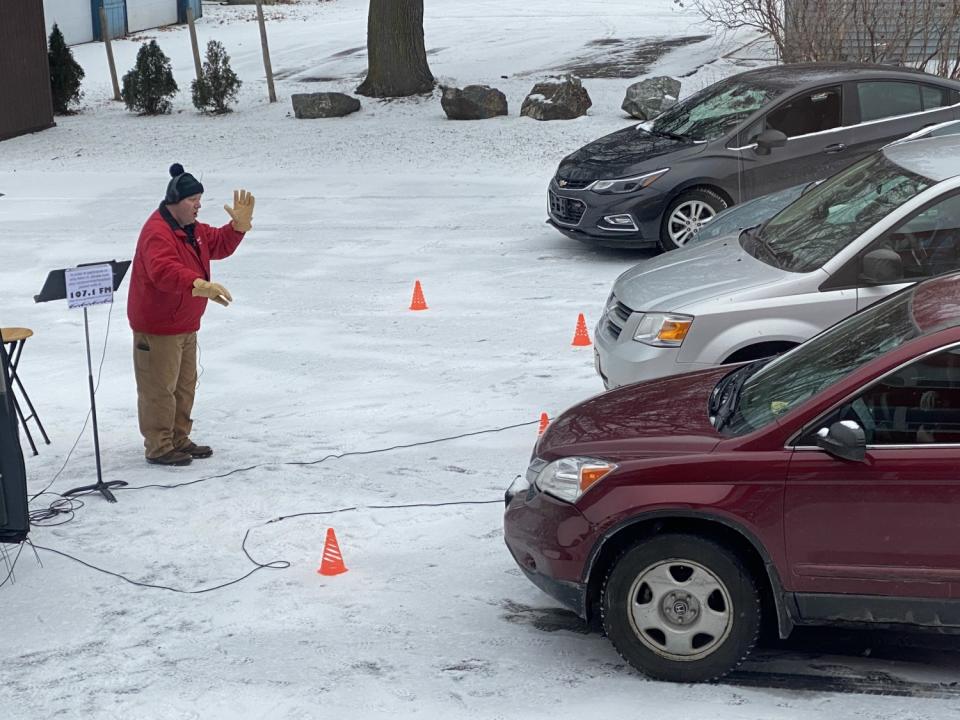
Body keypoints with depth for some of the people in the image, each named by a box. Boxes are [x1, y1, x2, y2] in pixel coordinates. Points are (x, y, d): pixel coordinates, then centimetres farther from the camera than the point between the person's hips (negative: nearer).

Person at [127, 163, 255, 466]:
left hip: (185, 324, 10)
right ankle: (159, 448, 5)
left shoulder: (192, 229, 9)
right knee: (160, 387, -3)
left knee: (185, 384, 18)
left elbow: (219, 245, 18)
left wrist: (239, 224, 0)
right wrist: (201, 285, -51)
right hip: (157, 327, -10)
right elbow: (164, 271, -39)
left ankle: (179, 439, 30)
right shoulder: (158, 232, -24)